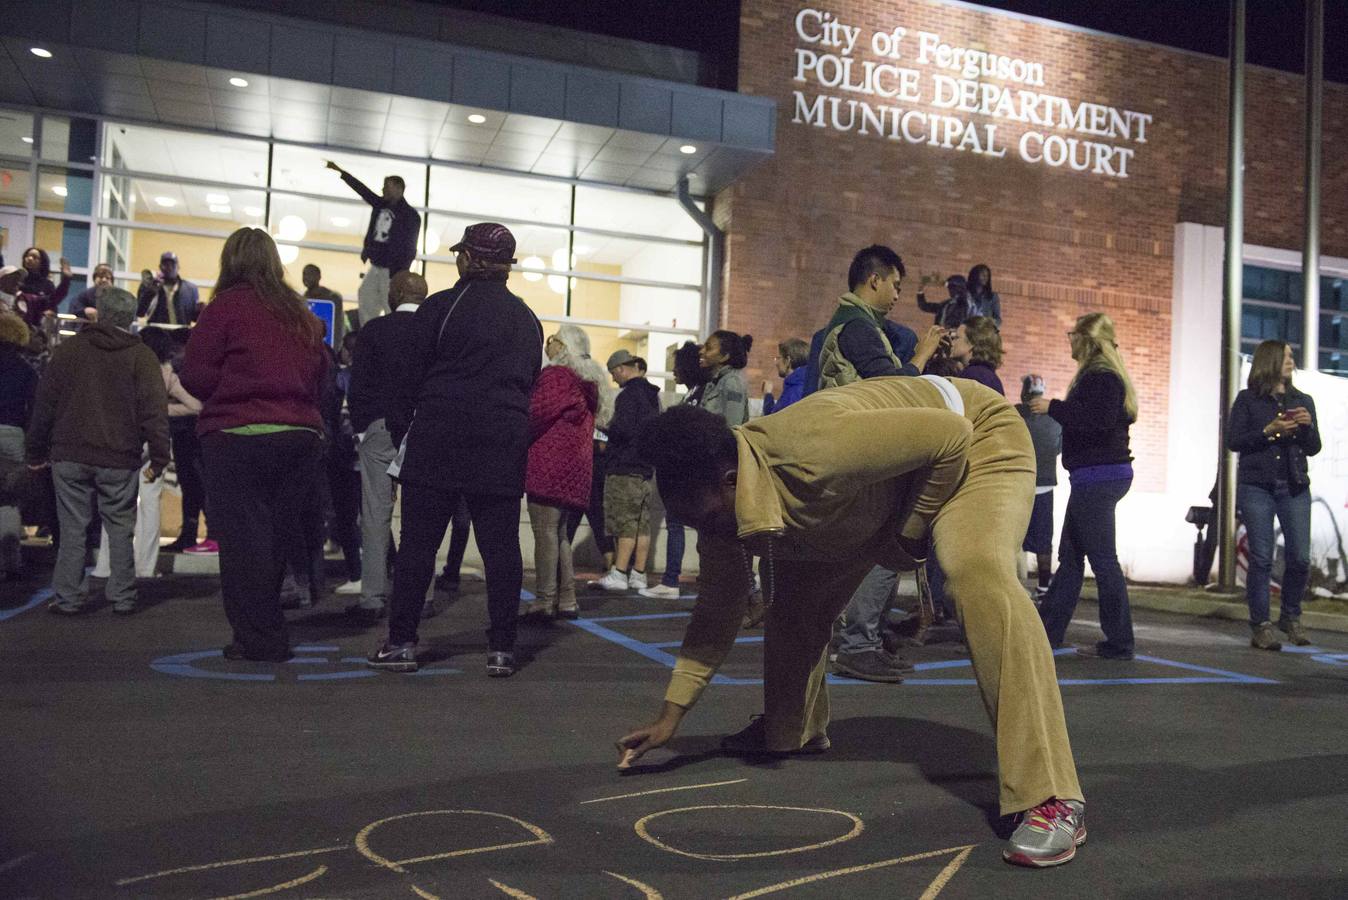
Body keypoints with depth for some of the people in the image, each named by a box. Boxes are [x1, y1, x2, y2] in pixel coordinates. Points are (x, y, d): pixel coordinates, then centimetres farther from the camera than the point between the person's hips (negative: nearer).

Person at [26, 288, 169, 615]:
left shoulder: (70, 348, 5)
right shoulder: (142, 356, -2)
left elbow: (45, 402, 6)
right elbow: (155, 411, -8)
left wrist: (37, 451, 12)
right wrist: (159, 457, -6)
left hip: (69, 455, 1)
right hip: (120, 459, -1)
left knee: (72, 528, 6)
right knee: (120, 529, 6)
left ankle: (69, 598, 8)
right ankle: (123, 598, 8)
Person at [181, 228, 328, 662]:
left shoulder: (227, 305, -5)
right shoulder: (300, 311, 11)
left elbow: (196, 375, -7)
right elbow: (319, 373, 15)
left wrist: (232, 395, 10)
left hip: (237, 436, -5)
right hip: (299, 434, 5)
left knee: (243, 540, 2)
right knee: (274, 537, 14)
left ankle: (260, 638, 3)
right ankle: (267, 635, 23)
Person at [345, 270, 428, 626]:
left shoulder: (374, 329, -1)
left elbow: (357, 387, -2)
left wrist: (360, 430, 6)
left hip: (379, 429, -1)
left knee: (376, 516, 2)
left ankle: (372, 597, 2)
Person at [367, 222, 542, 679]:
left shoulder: (440, 306, -1)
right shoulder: (527, 319, 13)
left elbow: (413, 376, 1)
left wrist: (408, 420, 16)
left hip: (439, 440, -3)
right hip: (504, 445, 4)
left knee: (418, 540, 3)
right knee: (500, 544, 4)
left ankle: (402, 642, 7)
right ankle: (501, 649, 7)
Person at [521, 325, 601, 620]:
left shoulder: (555, 375, -8)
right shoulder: (587, 382, 18)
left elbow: (537, 414, -14)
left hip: (550, 464, -9)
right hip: (576, 466, 9)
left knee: (545, 532, -6)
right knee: (561, 534, 13)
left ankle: (545, 600, -4)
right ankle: (567, 600, 13)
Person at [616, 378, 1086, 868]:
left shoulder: (812, 451, -41)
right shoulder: (723, 500, -14)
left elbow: (950, 433, -30)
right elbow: (716, 613, -3)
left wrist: (909, 533, -21)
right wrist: (669, 717, -3)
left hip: (974, 437, -7)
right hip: (884, 485, 8)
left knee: (978, 573, -33)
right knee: (796, 592, 4)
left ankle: (1052, 798, -30)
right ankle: (793, 729, 29)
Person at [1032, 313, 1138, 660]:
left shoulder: (1101, 376, -13)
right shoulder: (1105, 374, 18)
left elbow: (1098, 419, -26)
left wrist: (1053, 407, -19)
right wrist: (1053, 407, 13)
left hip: (1098, 476, -11)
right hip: (1097, 476, 11)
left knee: (1103, 559, -5)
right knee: (1070, 556, 12)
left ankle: (1119, 643, 3)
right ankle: (1045, 631, 19)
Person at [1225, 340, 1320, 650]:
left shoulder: (1303, 401, 13)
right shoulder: (1248, 399, 3)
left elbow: (1314, 448, 12)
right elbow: (1232, 441, -3)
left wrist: (1308, 425, -6)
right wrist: (1268, 431, -14)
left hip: (1294, 487, 3)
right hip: (1256, 487, -3)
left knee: (1300, 558, -1)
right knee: (1261, 558, -3)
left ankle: (1291, 617, 21)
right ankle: (1260, 626, 6)